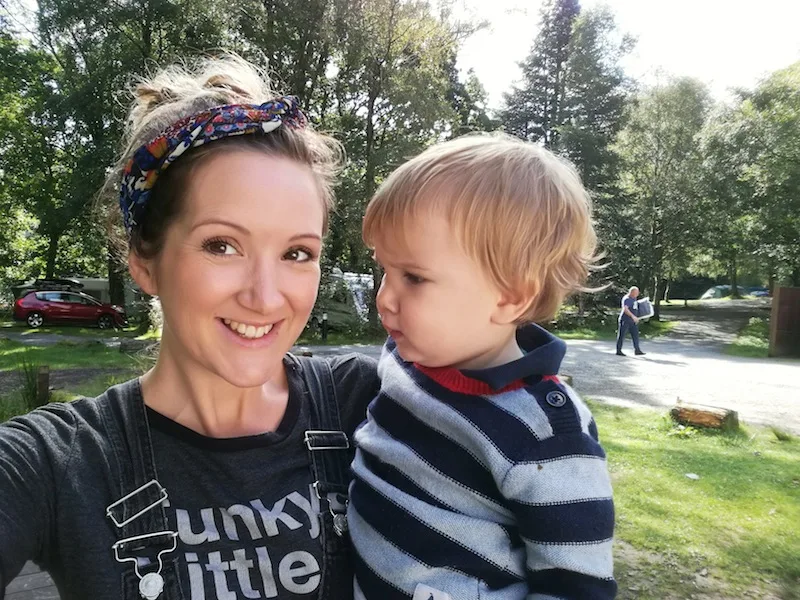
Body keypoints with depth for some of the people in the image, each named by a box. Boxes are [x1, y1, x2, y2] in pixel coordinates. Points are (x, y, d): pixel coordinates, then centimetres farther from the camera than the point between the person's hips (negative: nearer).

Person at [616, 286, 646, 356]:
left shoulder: (634, 298, 12)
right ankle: (618, 351, 7)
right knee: (622, 335, -1)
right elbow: (625, 309, -30)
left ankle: (637, 350, 8)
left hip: (633, 321, 8)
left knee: (635, 335, 5)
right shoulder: (626, 299, -16)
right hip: (625, 320, -8)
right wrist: (633, 316, -38)